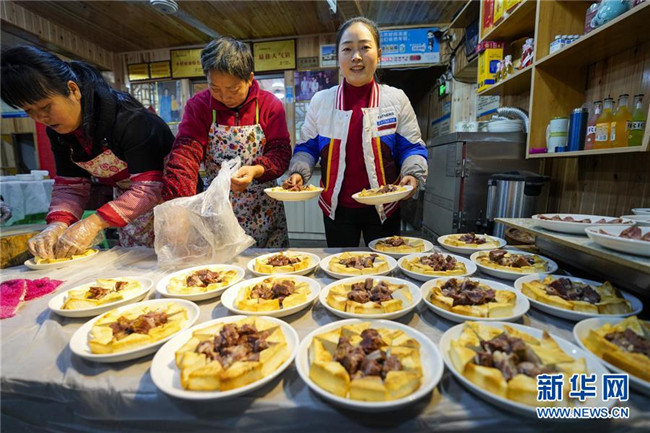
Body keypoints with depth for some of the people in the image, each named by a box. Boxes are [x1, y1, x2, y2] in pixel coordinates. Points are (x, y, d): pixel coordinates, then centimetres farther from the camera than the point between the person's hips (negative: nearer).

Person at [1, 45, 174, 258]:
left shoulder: (128, 119, -26)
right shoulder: (58, 130, 0)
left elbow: (149, 188, -30)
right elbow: (70, 186, 2)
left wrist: (94, 222, -33)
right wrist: (58, 223, -17)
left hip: (168, 197, -7)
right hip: (127, 203, 7)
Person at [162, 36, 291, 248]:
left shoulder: (270, 105, -4)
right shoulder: (198, 106, -4)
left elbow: (281, 152, -6)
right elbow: (185, 154, -15)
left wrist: (257, 170, -29)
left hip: (265, 213, 0)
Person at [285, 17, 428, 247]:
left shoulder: (396, 99, 1)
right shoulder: (321, 100, 3)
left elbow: (412, 147, 3)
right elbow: (307, 147, 8)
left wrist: (413, 174, -16)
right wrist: (298, 173, -10)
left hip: (383, 208, 0)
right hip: (336, 207, 1)